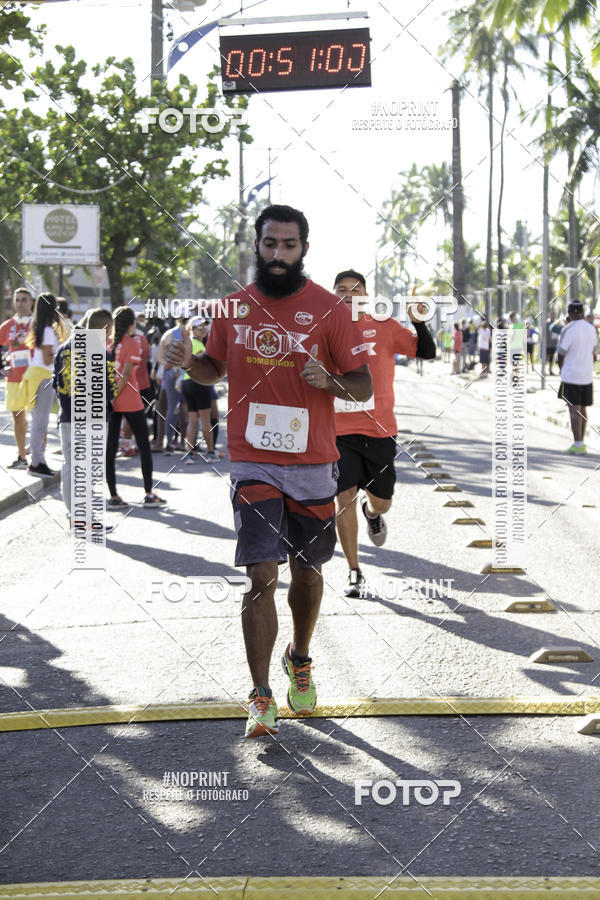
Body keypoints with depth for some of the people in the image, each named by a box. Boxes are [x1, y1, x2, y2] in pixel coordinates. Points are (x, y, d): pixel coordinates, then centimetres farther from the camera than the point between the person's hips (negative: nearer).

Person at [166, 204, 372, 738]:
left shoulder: (329, 309, -4)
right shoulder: (235, 306, 4)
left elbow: (364, 386, -2)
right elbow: (215, 369, 20)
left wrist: (329, 380, -23)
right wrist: (188, 362, -2)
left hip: (312, 464, 0)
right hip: (253, 463, 0)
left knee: (307, 571, 14)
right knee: (262, 576, -9)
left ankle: (299, 660, 41)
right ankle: (261, 699, -5)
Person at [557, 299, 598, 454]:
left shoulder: (568, 330, -14)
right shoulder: (591, 329, 6)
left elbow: (560, 355, -7)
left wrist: (561, 371, 10)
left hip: (571, 376, -6)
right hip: (587, 375, 6)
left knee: (574, 410, -5)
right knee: (582, 409, 14)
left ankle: (578, 444, -9)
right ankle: (581, 442, 21)